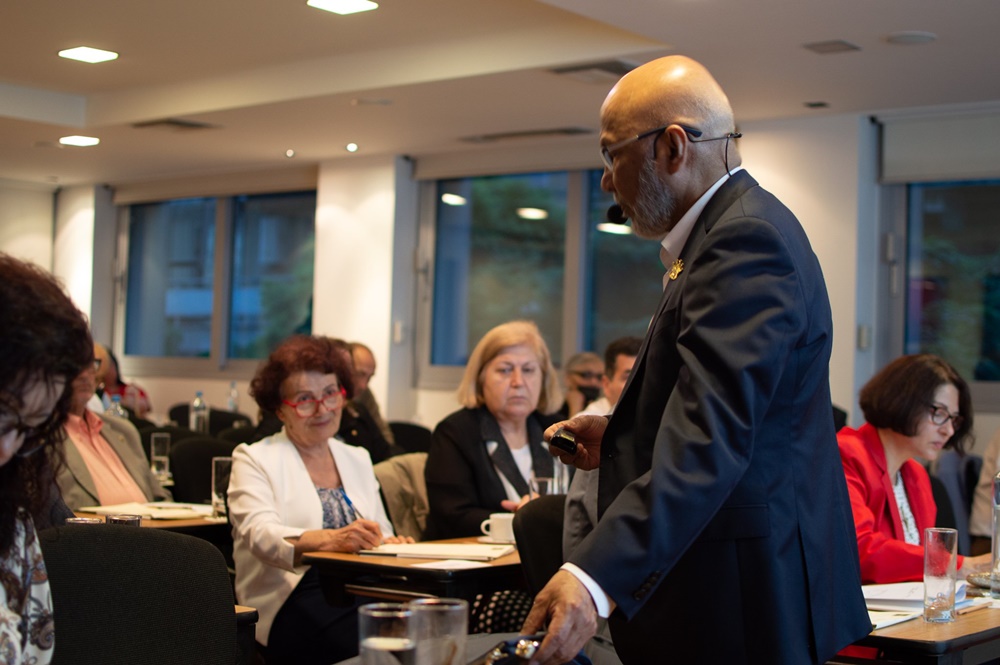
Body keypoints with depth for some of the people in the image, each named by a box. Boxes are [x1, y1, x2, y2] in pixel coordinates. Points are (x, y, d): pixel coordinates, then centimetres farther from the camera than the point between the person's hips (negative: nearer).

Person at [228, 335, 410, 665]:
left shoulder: (357, 459, 23)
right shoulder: (254, 459, 6)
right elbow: (260, 535, -13)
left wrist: (391, 546, -7)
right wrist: (329, 540, -32)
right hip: (292, 601, -5)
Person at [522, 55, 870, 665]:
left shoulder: (747, 239, -20)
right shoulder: (740, 227, 13)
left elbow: (712, 437, -32)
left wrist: (596, 577, -40)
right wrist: (619, 436, 12)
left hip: (745, 603, -10)